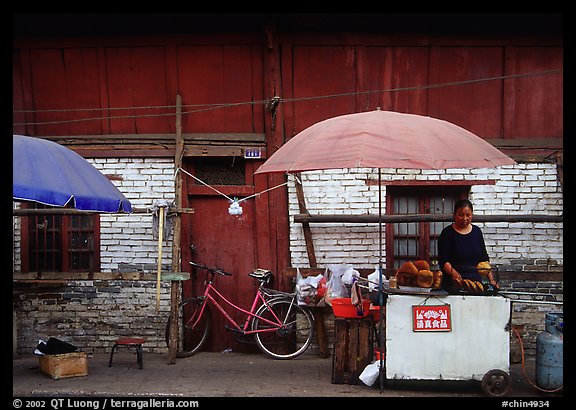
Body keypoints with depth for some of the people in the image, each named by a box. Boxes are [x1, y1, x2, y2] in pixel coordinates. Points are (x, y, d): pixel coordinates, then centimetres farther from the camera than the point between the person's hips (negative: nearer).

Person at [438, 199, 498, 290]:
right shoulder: (447, 233, -2)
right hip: (453, 284, -3)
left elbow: (484, 258, 16)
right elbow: (443, 261, -9)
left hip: (475, 281, 4)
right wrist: (453, 272, -29)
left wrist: (491, 279, 6)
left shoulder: (477, 231, 12)